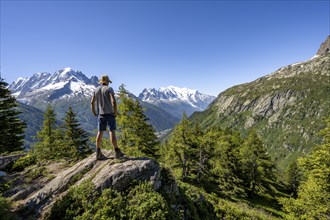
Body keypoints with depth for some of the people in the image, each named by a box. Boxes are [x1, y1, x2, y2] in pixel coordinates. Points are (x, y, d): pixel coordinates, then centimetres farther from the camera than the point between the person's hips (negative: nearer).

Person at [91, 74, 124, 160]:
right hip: (110, 113, -5)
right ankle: (117, 152, 0)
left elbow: (92, 103, 7)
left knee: (100, 133, 5)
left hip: (101, 114, 5)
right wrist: (115, 112, -10)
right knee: (112, 132, -4)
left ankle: (98, 153, 5)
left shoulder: (96, 90, 11)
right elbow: (113, 101, -19)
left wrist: (94, 114, 13)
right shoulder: (109, 89, -6)